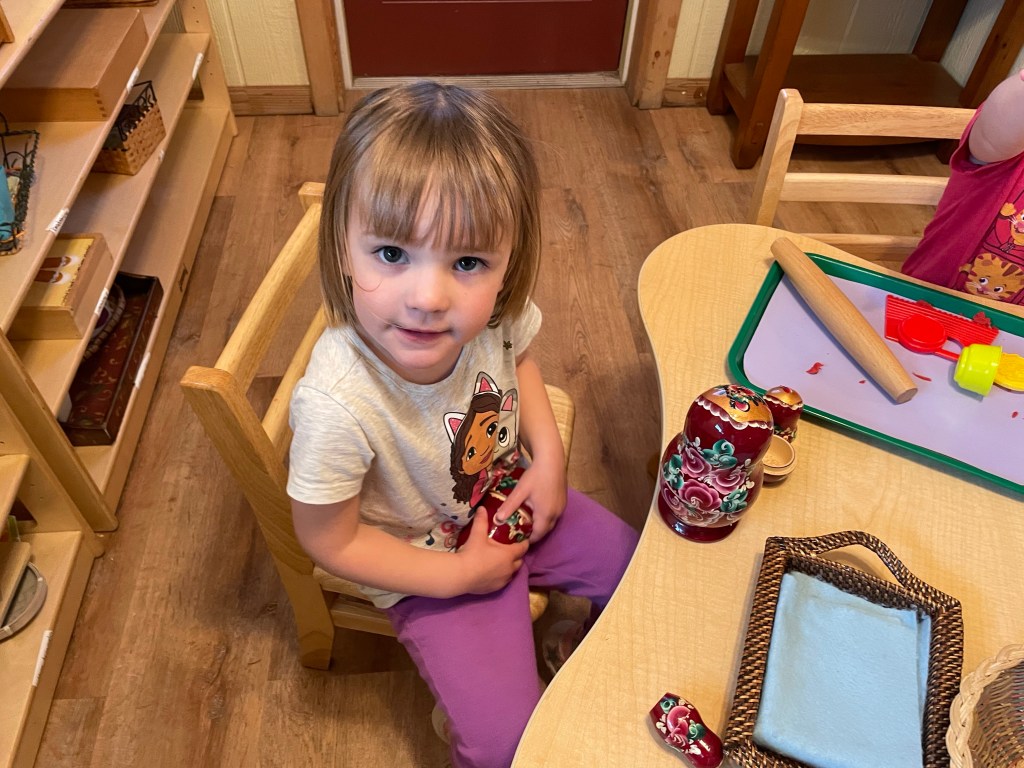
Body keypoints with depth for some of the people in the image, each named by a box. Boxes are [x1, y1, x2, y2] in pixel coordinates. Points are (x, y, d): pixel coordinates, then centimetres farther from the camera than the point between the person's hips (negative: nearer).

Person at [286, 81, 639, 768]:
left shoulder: (491, 308, -24)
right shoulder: (336, 405, -38)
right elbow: (330, 541, -21)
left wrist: (548, 453, -10)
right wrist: (461, 574, -16)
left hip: (512, 498, 5)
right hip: (432, 564, -4)